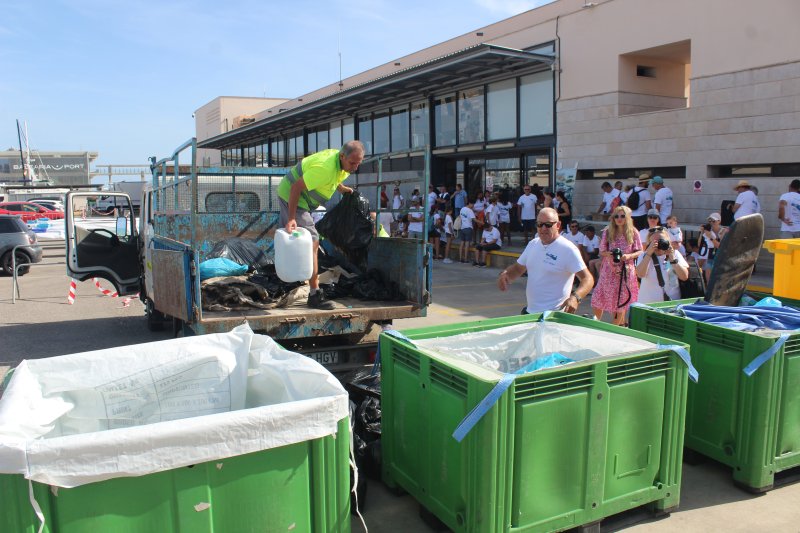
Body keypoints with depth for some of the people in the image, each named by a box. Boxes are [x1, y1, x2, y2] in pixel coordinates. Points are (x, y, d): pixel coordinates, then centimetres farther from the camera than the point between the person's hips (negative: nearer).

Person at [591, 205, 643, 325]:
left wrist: (629, 256, -16)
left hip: (626, 270, -1)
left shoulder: (633, 233, 0)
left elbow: (639, 251, 3)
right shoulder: (607, 232, 2)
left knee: (622, 299, 5)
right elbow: (601, 251, 2)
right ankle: (596, 322, 23)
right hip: (609, 269, 1)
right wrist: (609, 254, -19)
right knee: (599, 297, 0)